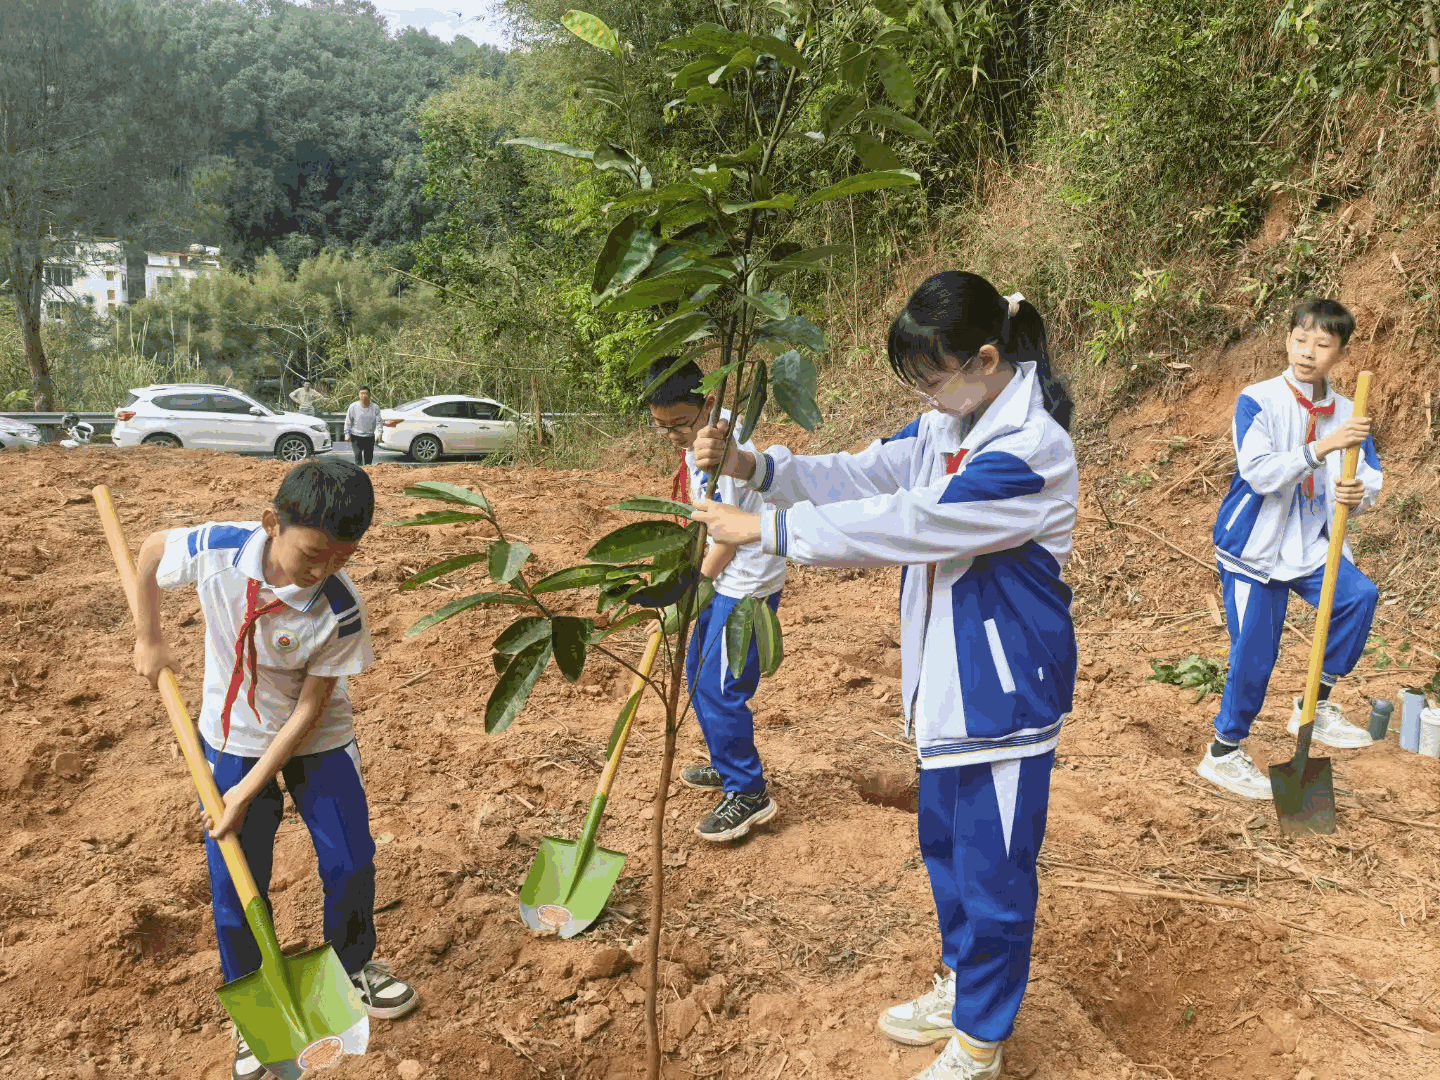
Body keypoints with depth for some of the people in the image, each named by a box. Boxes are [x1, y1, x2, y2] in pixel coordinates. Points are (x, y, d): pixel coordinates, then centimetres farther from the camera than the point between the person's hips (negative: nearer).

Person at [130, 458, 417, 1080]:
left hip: (318, 742, -1)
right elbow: (151, 552, -3)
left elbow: (310, 707, -22)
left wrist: (250, 791, -20)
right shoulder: (216, 550, -27)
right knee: (235, 881, 6)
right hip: (234, 740, 1)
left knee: (350, 861, 6)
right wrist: (148, 639, 0)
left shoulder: (340, 612, -30)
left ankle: (354, 964, 36)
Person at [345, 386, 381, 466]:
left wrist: (379, 433, -12)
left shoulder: (375, 407, 3)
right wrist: (347, 434, -1)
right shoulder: (353, 406, 0)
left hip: (370, 437, 2)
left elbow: (378, 422, 2)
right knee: (358, 457, -10)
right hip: (356, 437, -2)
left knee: (369, 458, 7)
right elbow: (348, 421, 4)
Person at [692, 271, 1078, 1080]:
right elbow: (865, 475, 0)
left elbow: (904, 523, -30)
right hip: (947, 676, 9)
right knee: (944, 839, 23)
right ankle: (963, 985, 46)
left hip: (1005, 685, -9)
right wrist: (753, 465, -15)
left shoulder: (1032, 450, -25)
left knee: (993, 864, 6)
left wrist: (763, 528, -28)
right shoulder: (946, 426, 3)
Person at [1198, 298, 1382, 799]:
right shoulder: (1257, 401, -12)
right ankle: (1223, 753, 19)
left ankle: (1315, 707, 1)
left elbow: (1371, 482, 4)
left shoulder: (1347, 414, 3)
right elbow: (1260, 472, -23)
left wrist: (1359, 493, -19)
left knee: (1359, 594, -21)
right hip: (1255, 546, -4)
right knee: (1254, 656, -3)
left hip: (1310, 546, 5)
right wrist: (1322, 448, -32)